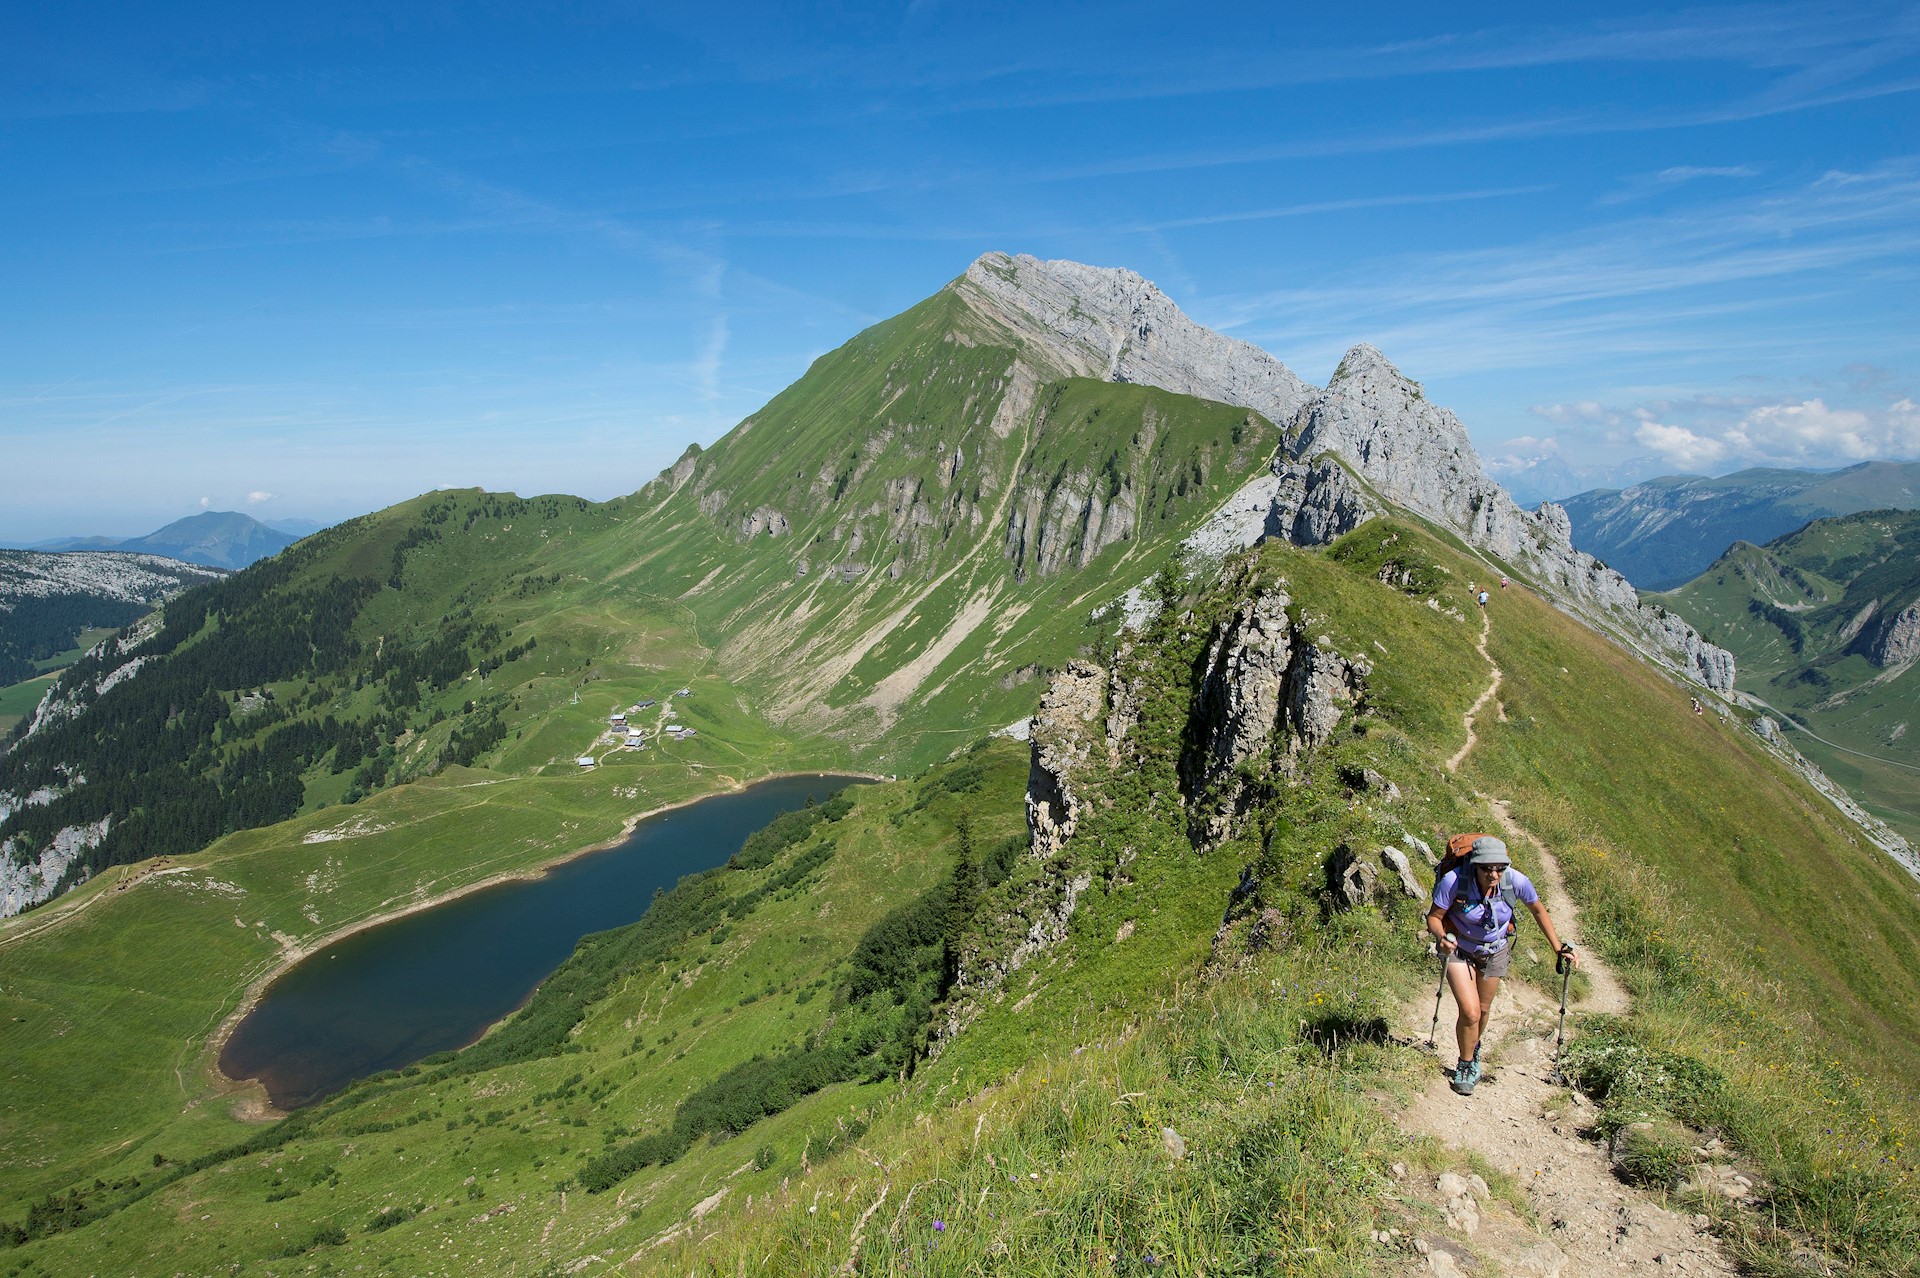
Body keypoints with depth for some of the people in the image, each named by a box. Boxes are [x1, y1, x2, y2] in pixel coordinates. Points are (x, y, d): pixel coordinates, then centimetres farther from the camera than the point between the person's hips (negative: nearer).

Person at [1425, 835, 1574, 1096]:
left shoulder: (1516, 881, -28)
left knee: (1483, 1009, 20)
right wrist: (1440, 937, -41)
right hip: (1459, 949, -3)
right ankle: (1465, 1065, 16)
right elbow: (1434, 916, -21)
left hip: (1495, 951, 3)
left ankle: (1474, 1050, 51)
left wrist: (1557, 947, -3)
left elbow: (1538, 910, -5)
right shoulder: (1454, 881, -35)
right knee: (1470, 1013, -12)